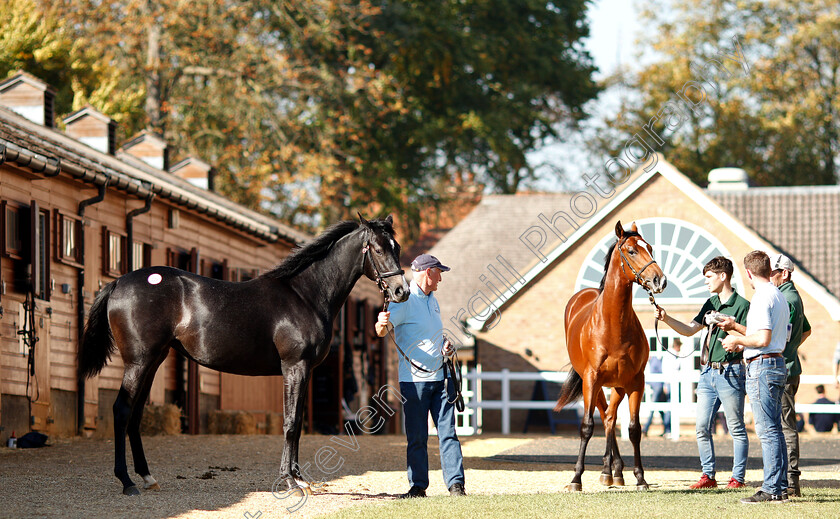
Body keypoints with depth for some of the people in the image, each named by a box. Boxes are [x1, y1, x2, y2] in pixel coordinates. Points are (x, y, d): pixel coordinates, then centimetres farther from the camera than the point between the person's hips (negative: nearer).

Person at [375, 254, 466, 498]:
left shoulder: (432, 300, 17)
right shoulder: (405, 300, -8)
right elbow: (382, 331, -19)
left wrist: (446, 346, 8)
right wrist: (382, 324, -42)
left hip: (439, 376, 6)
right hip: (414, 380, -6)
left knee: (448, 432, 0)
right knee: (416, 438, 0)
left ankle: (456, 483, 0)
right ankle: (418, 486, 8)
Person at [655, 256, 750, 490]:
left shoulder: (742, 305, -7)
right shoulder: (711, 304, 15)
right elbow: (690, 329, 16)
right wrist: (666, 319, 4)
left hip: (730, 372, -7)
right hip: (708, 372, 7)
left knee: (736, 428, -1)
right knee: (703, 427, 6)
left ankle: (738, 477, 4)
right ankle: (708, 475, 13)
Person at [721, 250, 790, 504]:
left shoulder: (762, 298, -14)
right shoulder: (780, 297, 16)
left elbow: (763, 339, -22)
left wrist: (738, 340, -6)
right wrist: (736, 326, 28)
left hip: (762, 366, -10)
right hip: (778, 363, 10)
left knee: (767, 431, -9)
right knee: (774, 429, 12)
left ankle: (772, 490, -10)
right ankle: (780, 487, 13)